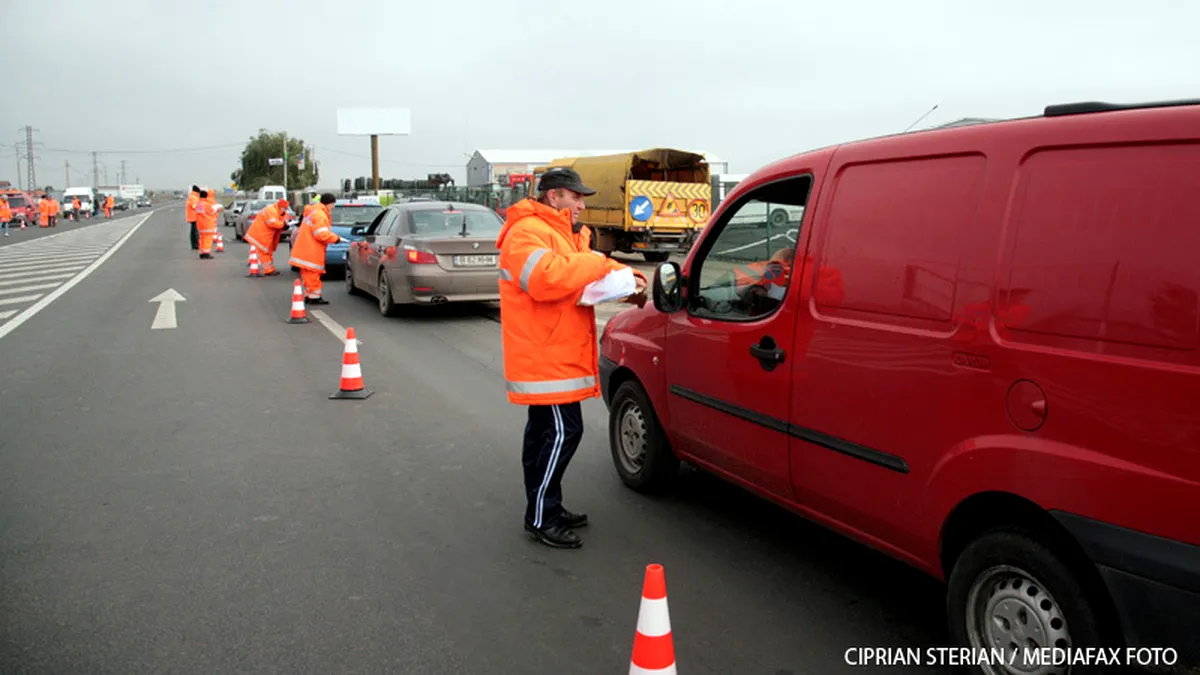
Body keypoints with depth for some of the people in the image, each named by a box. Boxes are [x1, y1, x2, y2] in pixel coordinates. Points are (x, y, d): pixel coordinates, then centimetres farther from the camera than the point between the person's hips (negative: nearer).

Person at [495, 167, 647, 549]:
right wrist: (595, 263, -21)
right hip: (544, 356, -11)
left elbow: (594, 268, 18)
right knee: (563, 431, -12)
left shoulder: (566, 233, 19)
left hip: (555, 356, 11)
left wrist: (628, 279, -3)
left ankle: (546, 510, 26)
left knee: (544, 431, 15)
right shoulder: (527, 233, -15)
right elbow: (545, 279, -31)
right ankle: (540, 519, -4)